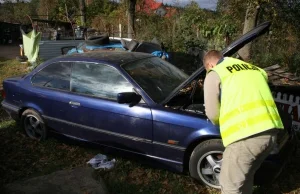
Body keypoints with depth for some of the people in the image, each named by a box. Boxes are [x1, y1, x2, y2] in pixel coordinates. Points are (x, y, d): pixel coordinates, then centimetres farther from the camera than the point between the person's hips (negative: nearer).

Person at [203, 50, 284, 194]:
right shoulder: (254, 69, 27)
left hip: (246, 135, -7)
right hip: (271, 131, 8)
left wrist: (222, 123, 25)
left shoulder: (215, 74, 6)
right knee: (245, 176, 28)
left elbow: (212, 113, 3)